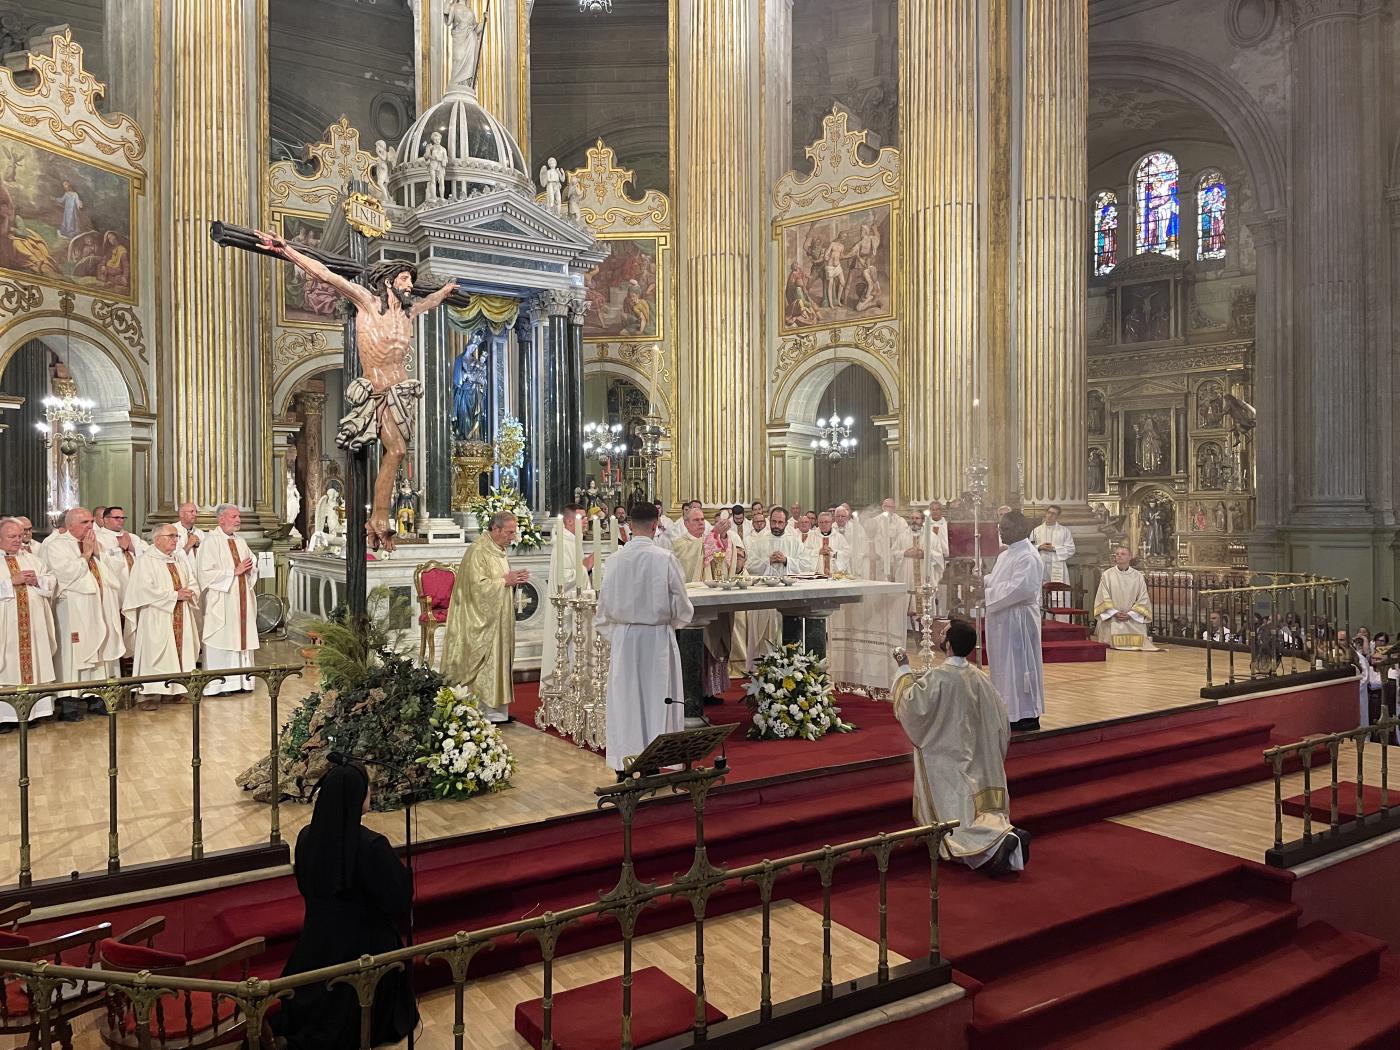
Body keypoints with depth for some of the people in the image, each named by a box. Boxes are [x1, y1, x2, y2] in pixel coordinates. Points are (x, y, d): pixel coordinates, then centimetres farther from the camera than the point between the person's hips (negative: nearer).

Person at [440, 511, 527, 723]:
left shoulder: (498, 550, 14)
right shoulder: (478, 551, -16)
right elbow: (477, 586, -22)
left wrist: (513, 580, 5)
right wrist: (505, 581, -18)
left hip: (497, 621, 10)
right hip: (483, 621, -10)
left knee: (498, 662, 10)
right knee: (486, 664, -6)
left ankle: (497, 709, 15)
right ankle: (487, 711, 0)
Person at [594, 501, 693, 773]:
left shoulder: (616, 559, -6)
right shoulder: (665, 559, -13)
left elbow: (605, 603, 1)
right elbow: (681, 605, -6)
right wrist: (673, 621, 14)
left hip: (624, 636, 2)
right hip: (658, 637, -2)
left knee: (626, 698, 11)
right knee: (658, 697, 8)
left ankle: (626, 762, 18)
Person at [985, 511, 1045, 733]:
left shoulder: (1028, 557, -15)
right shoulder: (1005, 555, 14)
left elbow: (1020, 589, -25)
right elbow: (995, 580, 20)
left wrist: (987, 594, -20)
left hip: (1018, 619, -9)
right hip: (1002, 618, 9)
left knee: (1019, 665, -2)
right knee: (1004, 665, 13)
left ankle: (1028, 716, 7)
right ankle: (1010, 711, 22)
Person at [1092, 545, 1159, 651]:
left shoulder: (1138, 576, 7)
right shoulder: (1107, 575, 4)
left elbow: (1143, 600, 3)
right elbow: (1104, 598, 1)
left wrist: (1130, 614, -11)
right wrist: (1115, 613, -13)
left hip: (1133, 619, 1)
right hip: (1111, 618, -1)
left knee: (1137, 641, -17)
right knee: (1115, 641, -23)